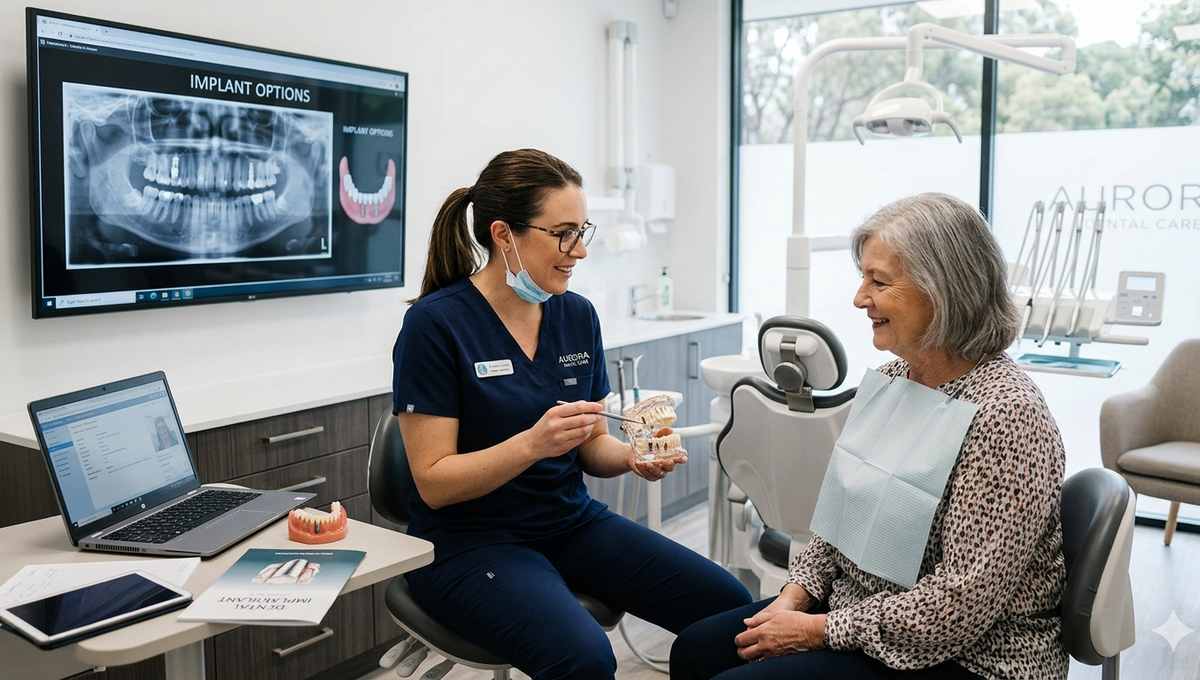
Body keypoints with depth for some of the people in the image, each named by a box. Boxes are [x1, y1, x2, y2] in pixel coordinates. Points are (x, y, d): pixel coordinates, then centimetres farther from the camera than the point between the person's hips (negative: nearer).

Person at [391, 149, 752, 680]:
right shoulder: (435, 323, -14)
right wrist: (533, 443, -29)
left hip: (572, 520, 6)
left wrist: (631, 456, -12)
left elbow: (592, 446, 10)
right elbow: (434, 482, -15)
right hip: (469, 539, -5)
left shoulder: (578, 316, 3)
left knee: (729, 606, -11)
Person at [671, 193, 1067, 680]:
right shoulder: (889, 379, 2)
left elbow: (962, 606, -25)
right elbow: (842, 513, 11)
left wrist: (819, 630, -19)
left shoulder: (1005, 415, -24)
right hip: (859, 608, 8)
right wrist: (796, 595, -2)